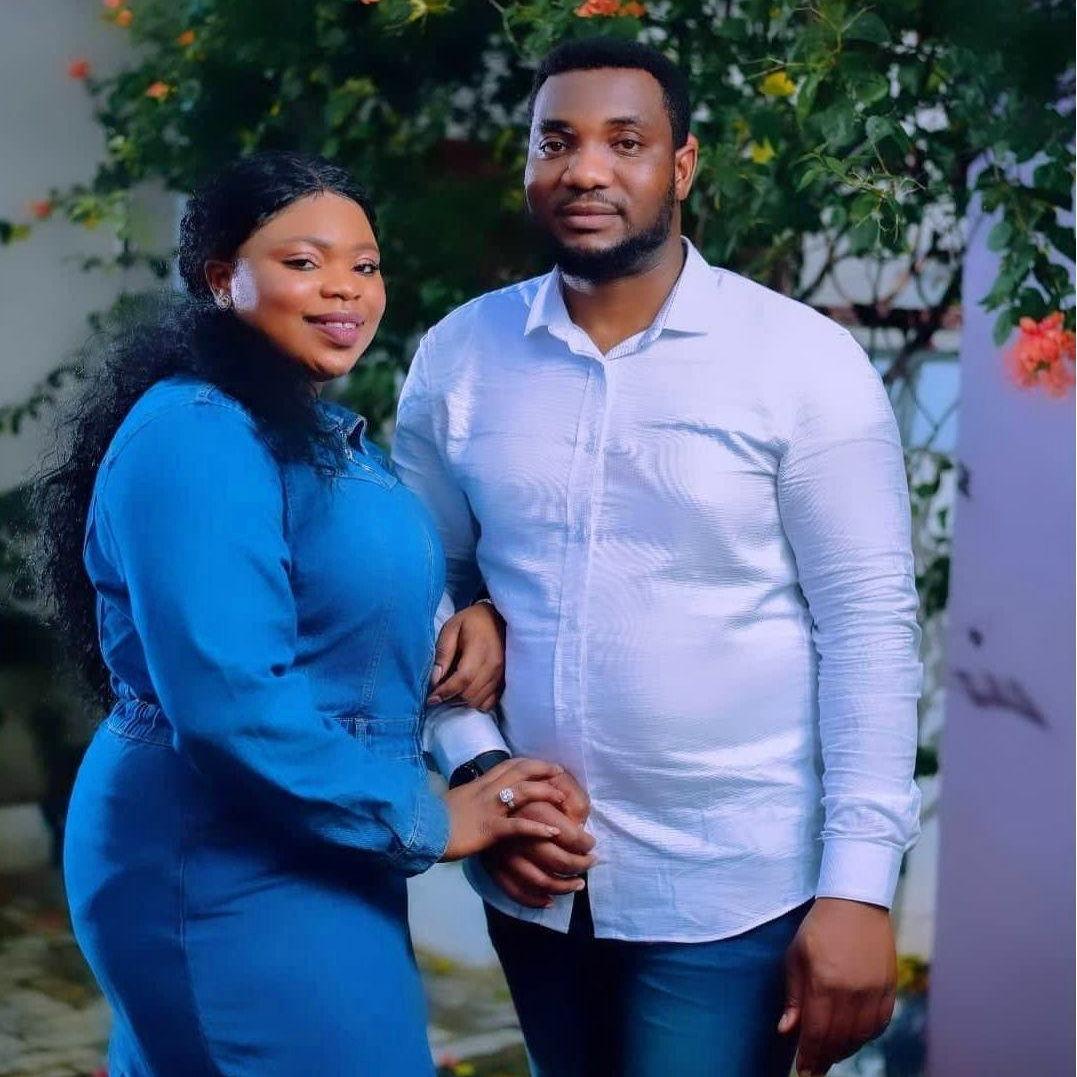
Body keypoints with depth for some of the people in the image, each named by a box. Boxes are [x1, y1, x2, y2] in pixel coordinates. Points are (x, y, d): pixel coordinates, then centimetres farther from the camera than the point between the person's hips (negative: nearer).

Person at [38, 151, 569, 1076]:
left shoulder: (325, 430, 12)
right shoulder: (197, 436, -20)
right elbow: (229, 701, -28)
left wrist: (478, 614, -3)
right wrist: (424, 820, -19)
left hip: (304, 855, 10)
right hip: (227, 872, -10)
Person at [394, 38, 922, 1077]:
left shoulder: (803, 360, -10)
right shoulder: (458, 357, 0)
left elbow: (869, 626, -10)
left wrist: (858, 884, -14)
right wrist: (474, 773, -8)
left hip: (731, 887, -3)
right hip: (535, 876, 4)